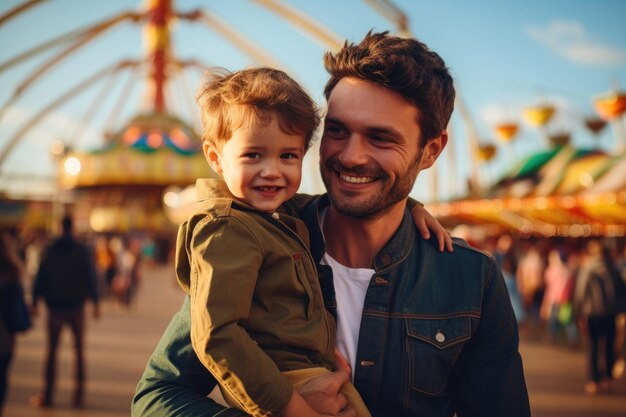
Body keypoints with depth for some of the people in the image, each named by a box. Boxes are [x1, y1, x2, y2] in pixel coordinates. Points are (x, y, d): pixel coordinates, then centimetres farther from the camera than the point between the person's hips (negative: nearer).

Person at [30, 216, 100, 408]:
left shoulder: (50, 251, -1)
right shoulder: (83, 251, -3)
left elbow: (40, 277, -1)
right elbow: (91, 277, -5)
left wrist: (35, 301, 5)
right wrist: (95, 303, -1)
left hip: (55, 306, 0)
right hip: (76, 306, 0)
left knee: (51, 350, 7)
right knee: (79, 349, 8)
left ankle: (47, 395, 5)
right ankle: (79, 394, 5)